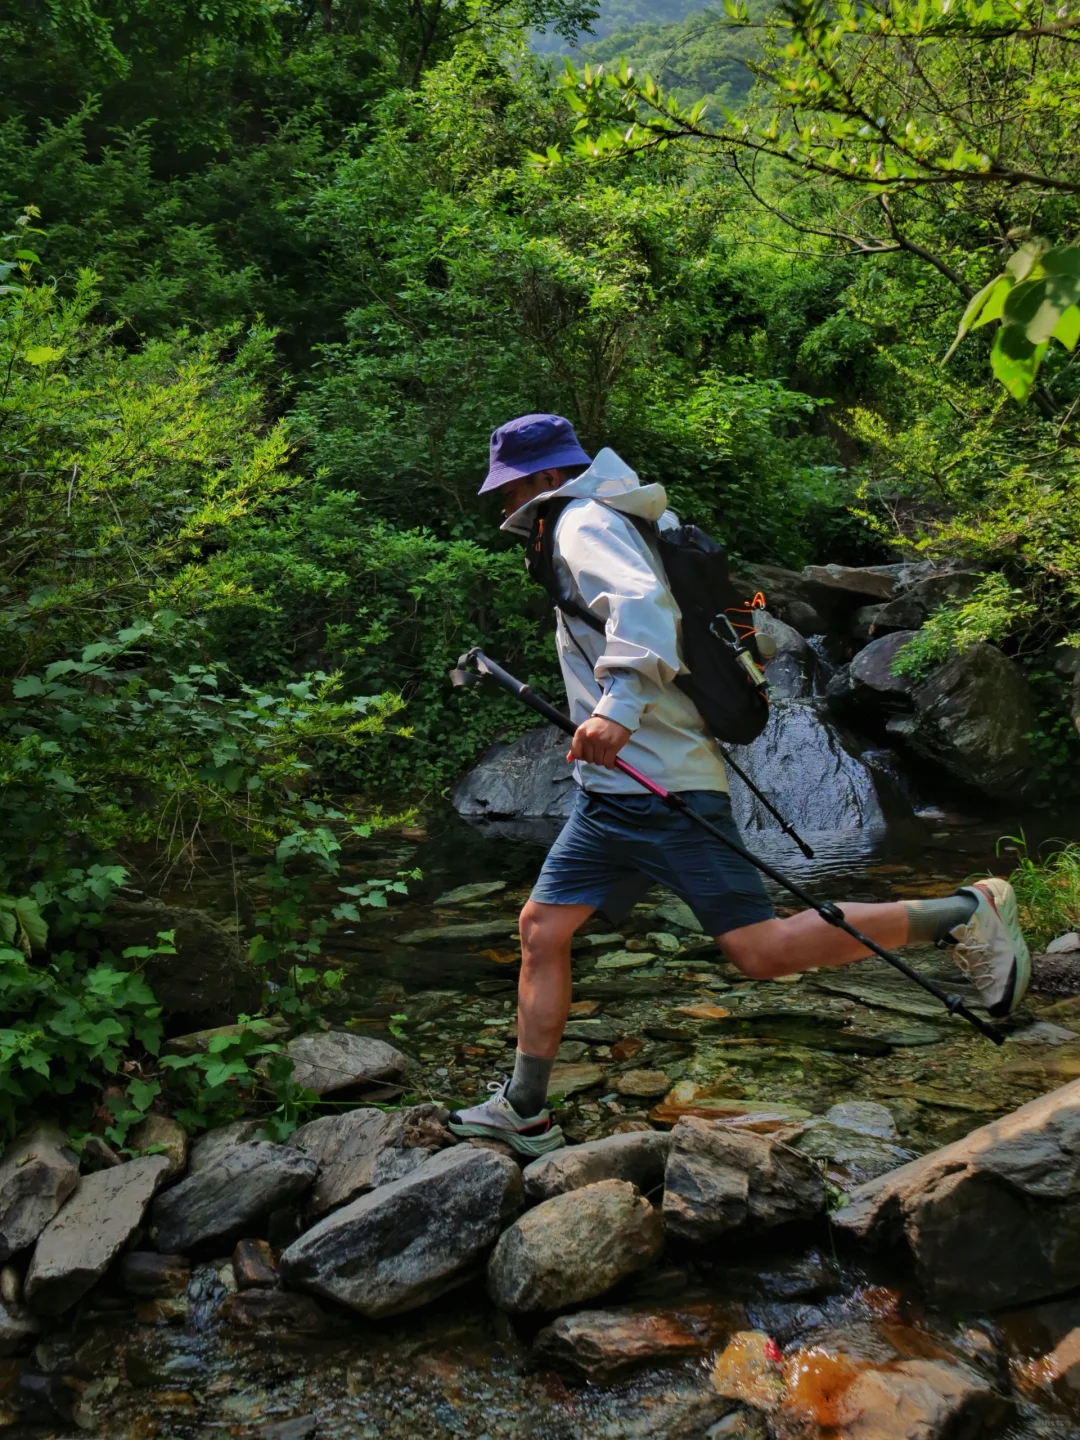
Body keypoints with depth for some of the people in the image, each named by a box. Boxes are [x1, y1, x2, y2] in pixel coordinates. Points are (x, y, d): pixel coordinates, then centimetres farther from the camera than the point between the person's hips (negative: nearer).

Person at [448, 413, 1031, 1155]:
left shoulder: (586, 522, -6)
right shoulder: (611, 524, 24)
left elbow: (642, 603, -27)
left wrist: (620, 703, -39)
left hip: (657, 778, -11)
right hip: (613, 789, 11)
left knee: (762, 951, -12)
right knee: (542, 927, 8)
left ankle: (966, 913, -1)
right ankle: (524, 1111, 15)